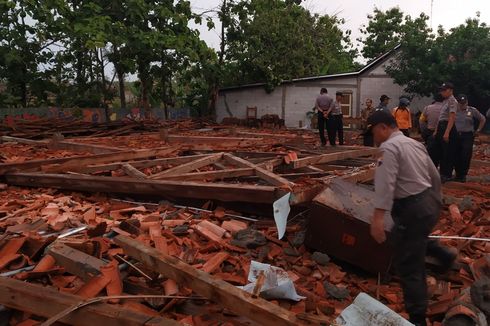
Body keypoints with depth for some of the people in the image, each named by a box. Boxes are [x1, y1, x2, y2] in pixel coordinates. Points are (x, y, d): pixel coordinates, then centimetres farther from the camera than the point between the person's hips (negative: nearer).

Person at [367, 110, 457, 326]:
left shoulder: (389, 147, -15)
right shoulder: (414, 143, 13)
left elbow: (385, 183, -28)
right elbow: (435, 176, 21)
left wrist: (378, 217, -35)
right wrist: (436, 201, 34)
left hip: (413, 209, -9)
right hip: (428, 203, 9)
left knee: (408, 267, 1)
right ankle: (444, 255, 42)